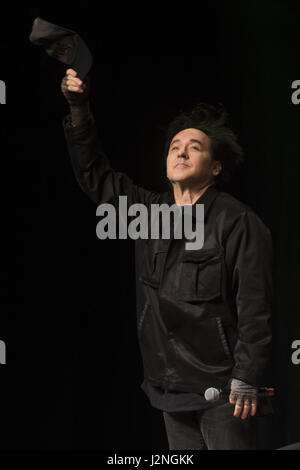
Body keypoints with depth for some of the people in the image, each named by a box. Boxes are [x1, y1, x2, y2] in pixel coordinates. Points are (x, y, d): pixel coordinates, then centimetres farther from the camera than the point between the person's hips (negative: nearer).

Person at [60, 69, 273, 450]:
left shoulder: (239, 224, -10)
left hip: (222, 390, -6)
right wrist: (79, 110, 7)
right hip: (171, 388, 7)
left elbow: (255, 311, -14)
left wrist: (248, 380, -17)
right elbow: (95, 175, 17)